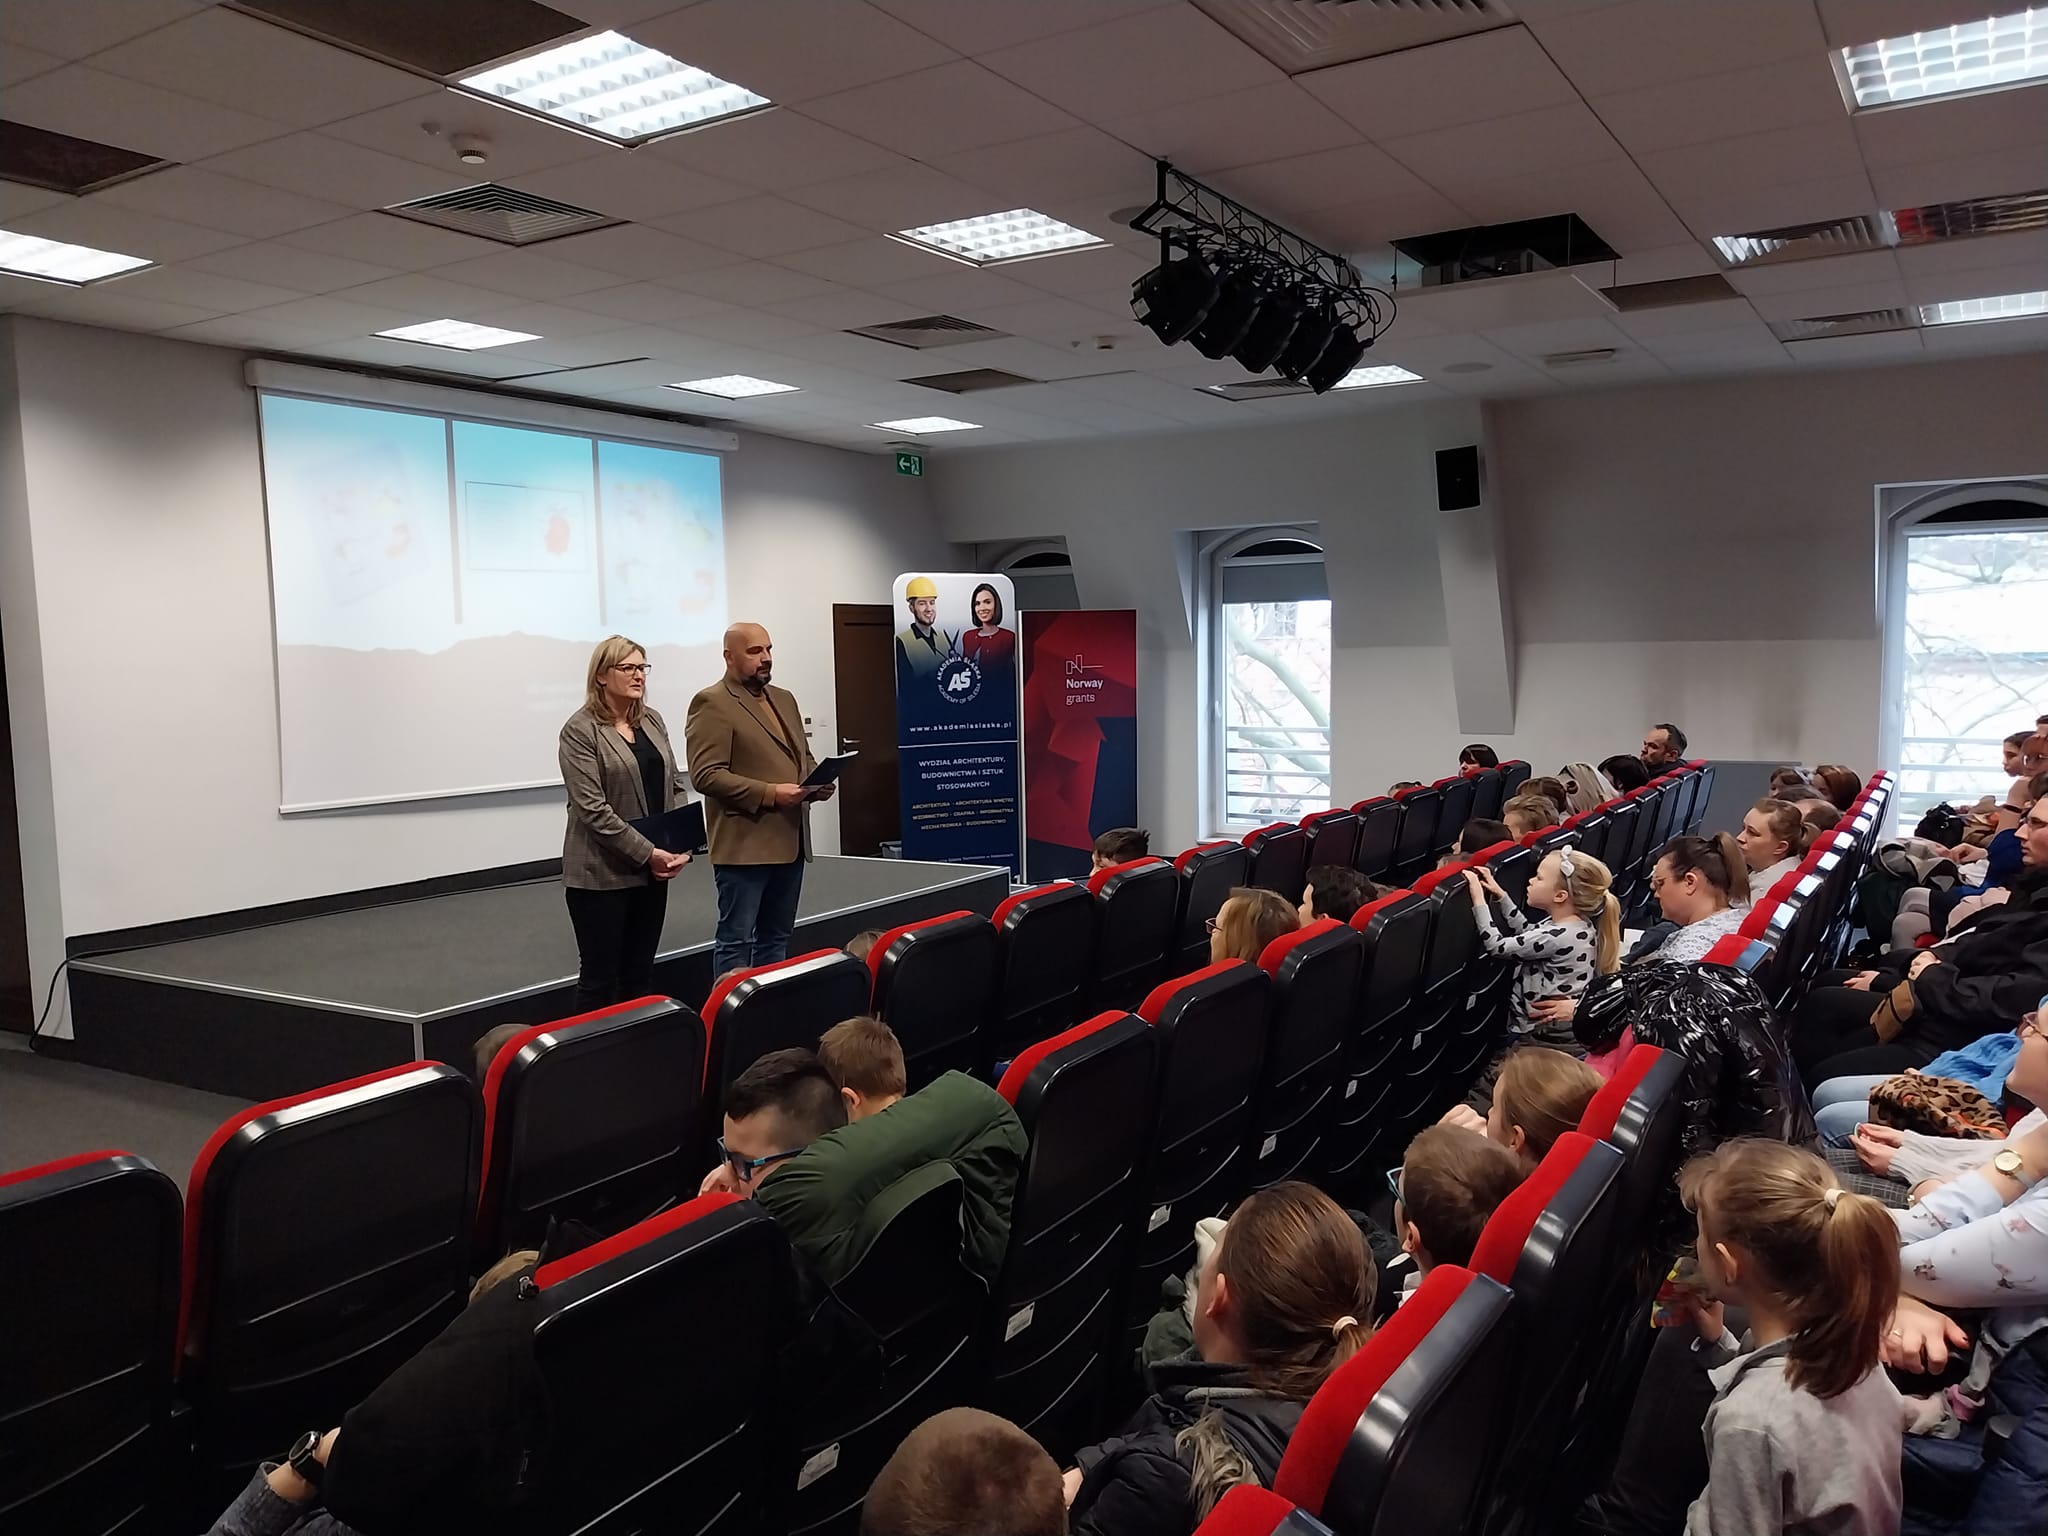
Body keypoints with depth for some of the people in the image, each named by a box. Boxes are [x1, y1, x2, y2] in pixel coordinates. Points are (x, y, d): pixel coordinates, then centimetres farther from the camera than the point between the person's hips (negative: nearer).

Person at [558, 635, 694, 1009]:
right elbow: (593, 809, -15)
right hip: (602, 874, -6)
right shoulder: (580, 731, -9)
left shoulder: (652, 720, 11)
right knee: (600, 978, 1)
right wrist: (647, 853, -17)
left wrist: (681, 844, -2)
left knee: (640, 975, 12)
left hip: (652, 870, 6)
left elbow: (675, 785, 12)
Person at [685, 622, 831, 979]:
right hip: (744, 845, -8)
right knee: (735, 941, -2)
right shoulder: (712, 703, -9)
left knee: (776, 938, 15)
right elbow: (705, 775, -17)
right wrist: (769, 794, -22)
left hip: (790, 841, 8)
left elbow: (803, 756, 25)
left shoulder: (785, 699, 17)